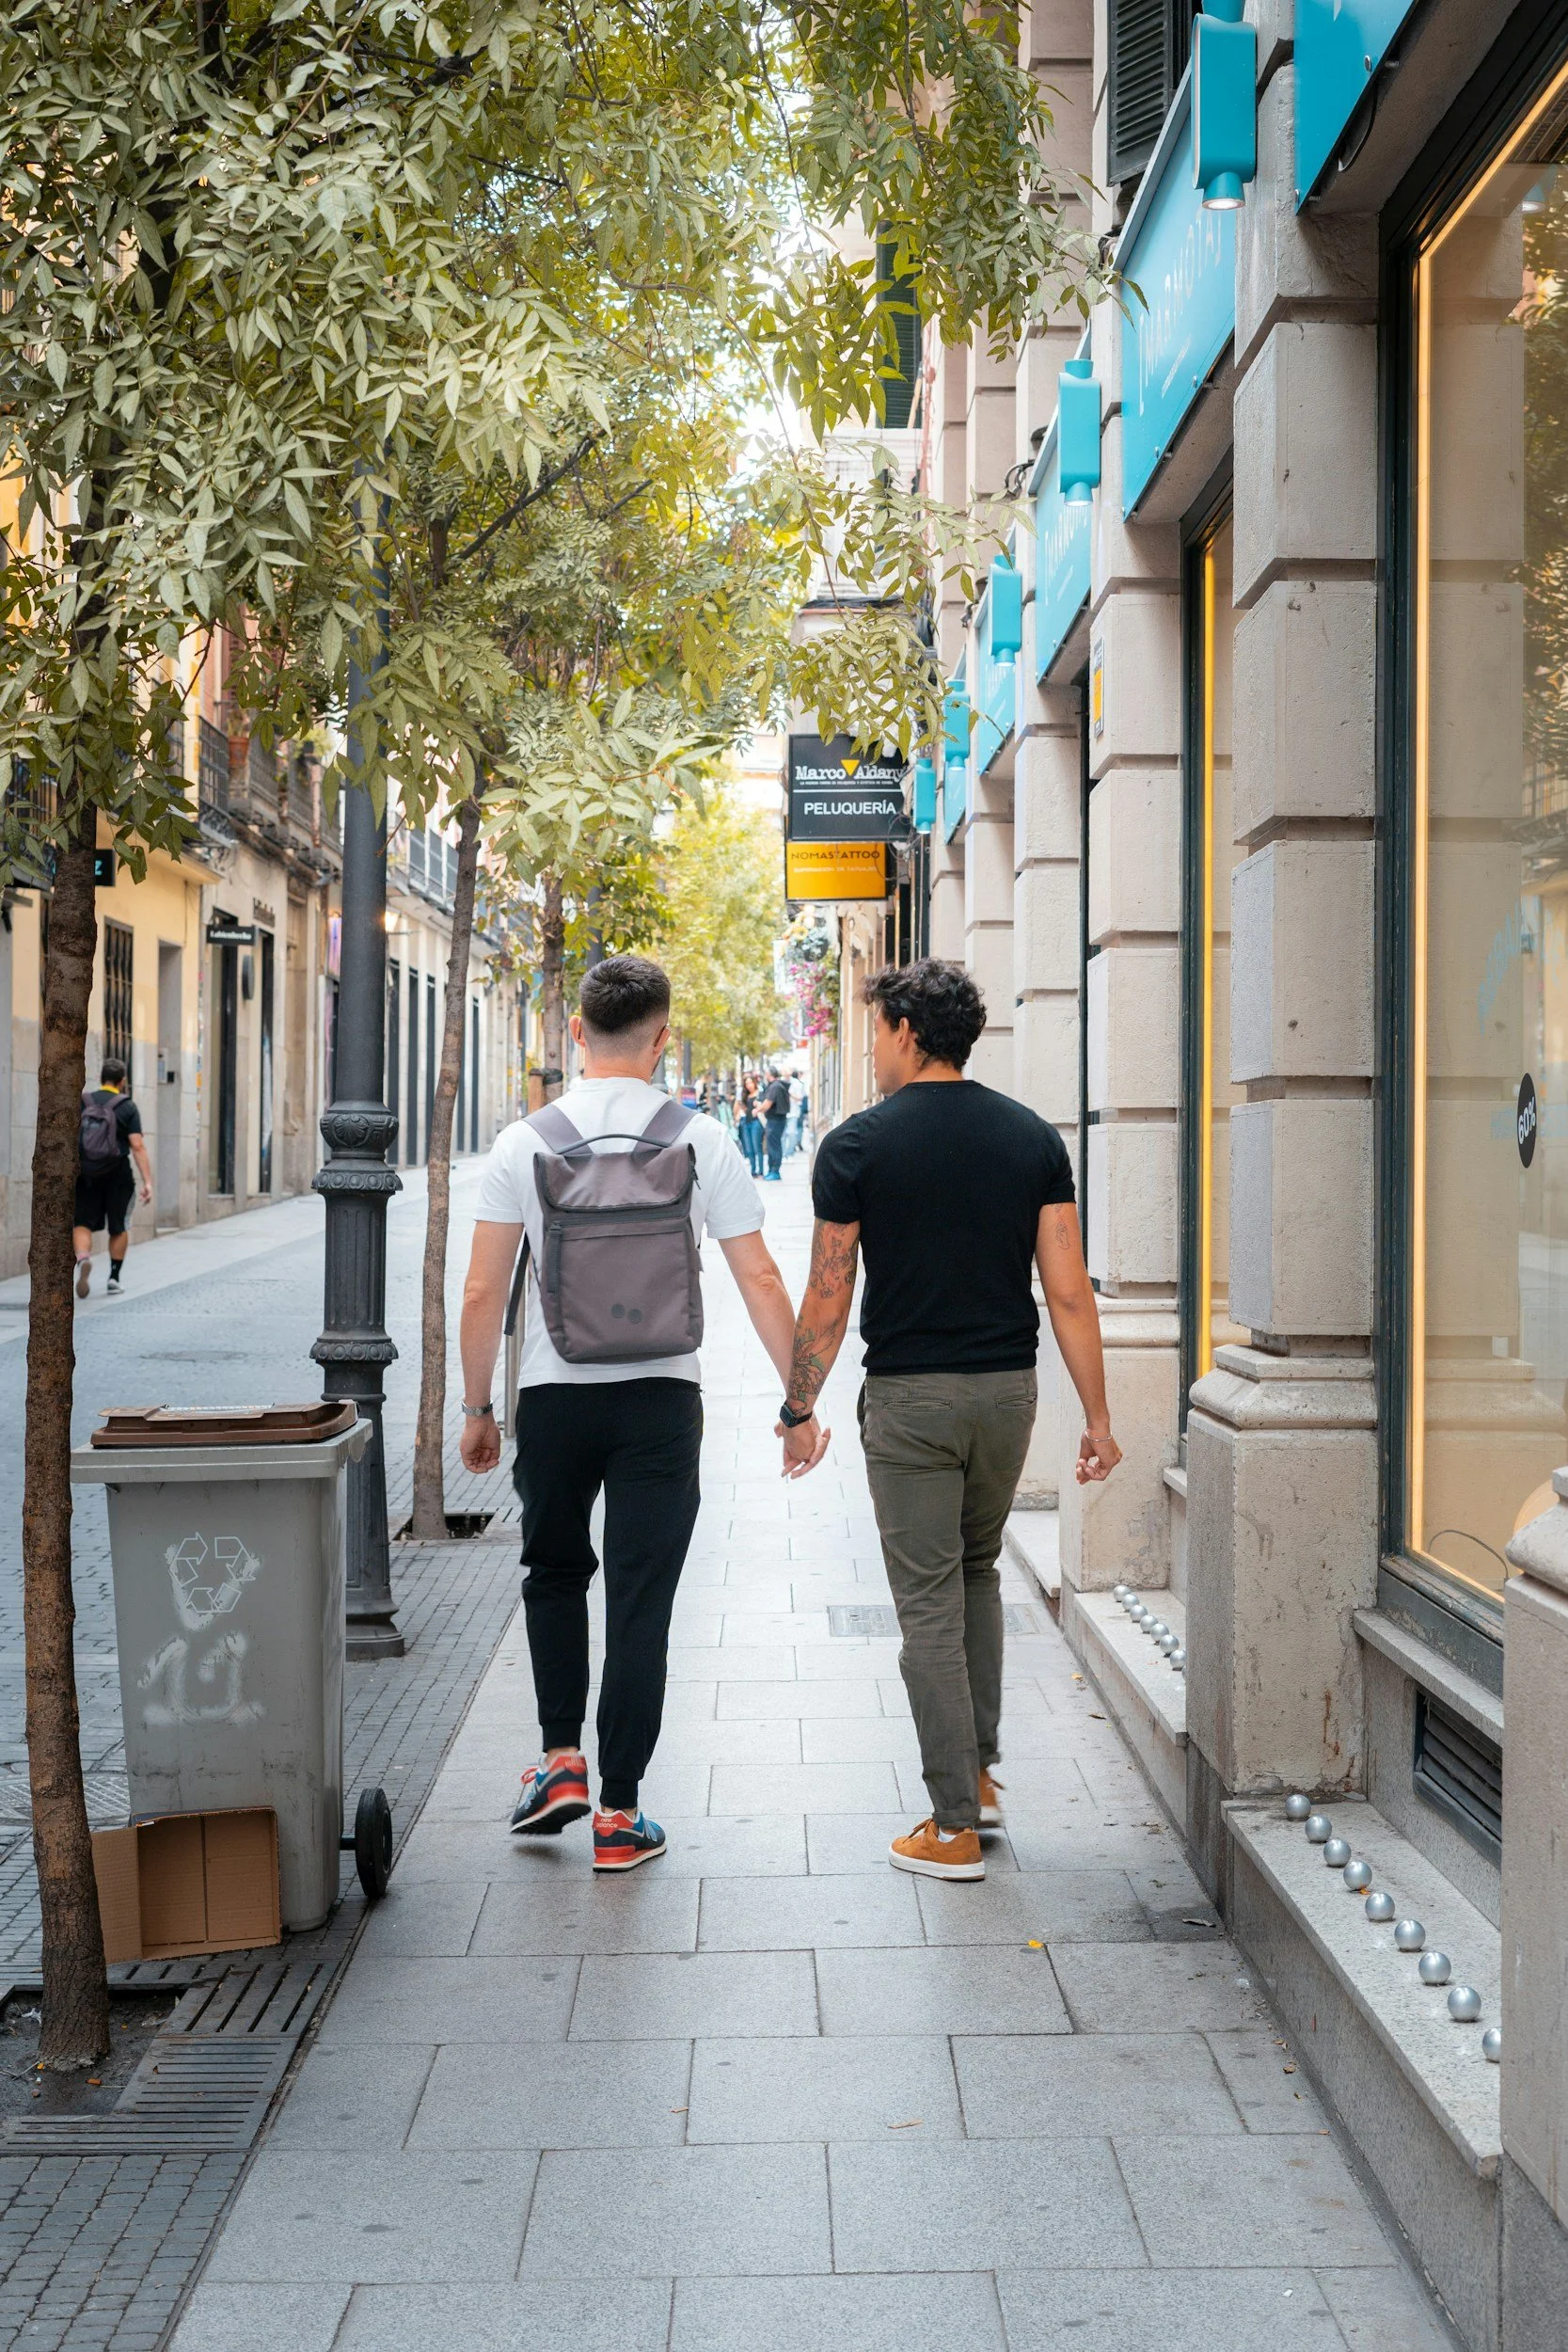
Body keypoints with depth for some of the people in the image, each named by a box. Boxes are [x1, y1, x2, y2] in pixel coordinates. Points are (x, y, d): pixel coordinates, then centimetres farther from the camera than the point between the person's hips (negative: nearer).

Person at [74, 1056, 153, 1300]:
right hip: (116, 1174, -1)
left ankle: (83, 1259, -23)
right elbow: (137, 1147, -11)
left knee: (83, 1223, 6)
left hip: (86, 1174, 1)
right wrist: (147, 1182, -13)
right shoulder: (128, 1107, -4)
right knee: (119, 1227, 15)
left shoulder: (82, 1103, 3)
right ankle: (115, 1278, 19)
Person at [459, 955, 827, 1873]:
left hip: (554, 1394, 1)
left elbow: (483, 1294, -1)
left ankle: (563, 1760, 15)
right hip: (661, 1396, -1)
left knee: (556, 1573, 23)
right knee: (641, 1600, 5)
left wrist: (477, 1407, 10)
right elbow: (761, 1280, -1)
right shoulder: (701, 1140, -2)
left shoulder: (526, 1142, -2)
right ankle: (619, 1815, 10)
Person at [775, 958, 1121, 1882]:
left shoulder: (858, 1145, -7)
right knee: (978, 1572, 24)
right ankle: (980, 1772, 27)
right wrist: (1098, 1415, 4)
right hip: (1008, 1390, 4)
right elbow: (1069, 1291, -1)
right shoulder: (1033, 1137, 2)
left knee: (931, 1605, 2)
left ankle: (955, 1826, 6)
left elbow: (828, 1299, -5)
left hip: (909, 1398, -4)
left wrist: (800, 1408, 7)